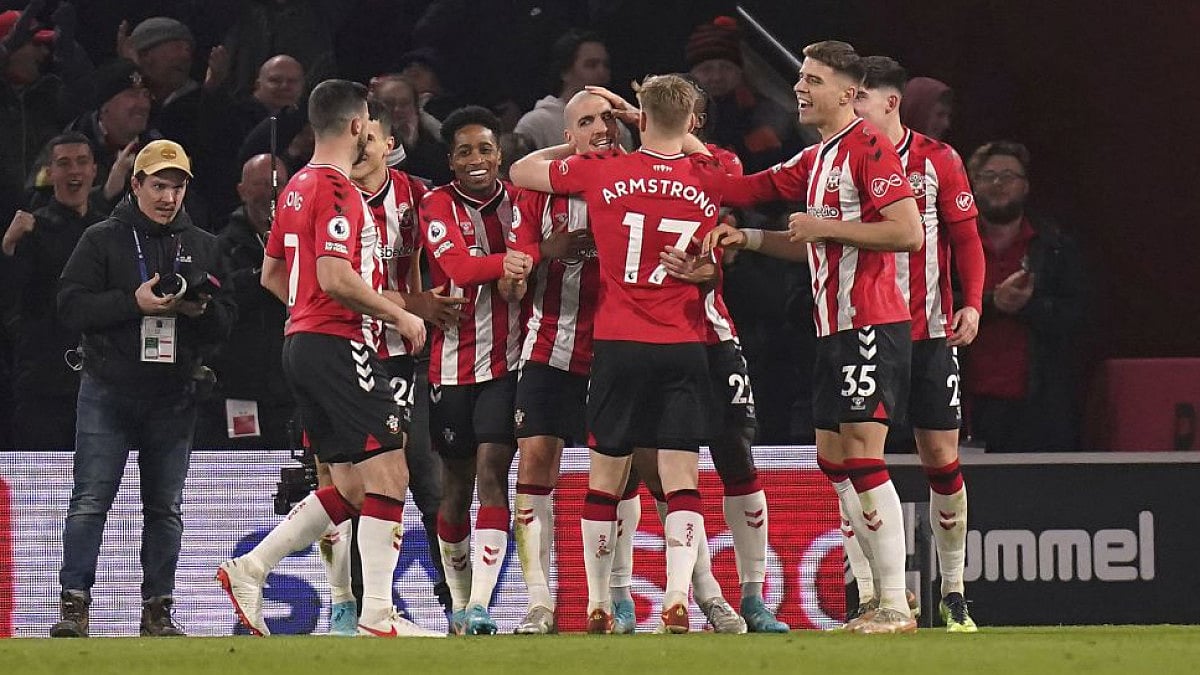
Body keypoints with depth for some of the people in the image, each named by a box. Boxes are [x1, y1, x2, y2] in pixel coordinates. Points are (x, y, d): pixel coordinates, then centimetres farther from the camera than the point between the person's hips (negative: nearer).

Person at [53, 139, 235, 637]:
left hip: (173, 397, 3)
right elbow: (71, 306, -8)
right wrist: (133, 302, -18)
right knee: (90, 501, -8)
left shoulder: (202, 247, 12)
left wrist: (202, 310, -12)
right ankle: (74, 605, -8)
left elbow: (225, 322, 11)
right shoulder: (103, 240, 1)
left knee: (165, 507, 6)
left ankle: (158, 610, 10)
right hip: (108, 392, -3)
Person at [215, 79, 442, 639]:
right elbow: (336, 277, -21)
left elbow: (272, 274, 24)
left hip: (302, 341, 10)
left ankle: (249, 569, 8)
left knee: (349, 488, 11)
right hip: (340, 344, -10)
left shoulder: (298, 187, 16)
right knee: (387, 474, -9)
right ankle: (378, 616, -12)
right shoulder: (337, 189, -13)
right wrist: (399, 314, -11)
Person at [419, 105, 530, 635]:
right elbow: (458, 267, -21)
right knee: (456, 482, 8)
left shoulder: (517, 199, 5)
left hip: (508, 359, 0)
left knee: (492, 470, -14)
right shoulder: (438, 206, -4)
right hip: (453, 362, 0)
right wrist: (502, 263, -41)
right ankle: (459, 602, 24)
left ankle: (480, 606, -20)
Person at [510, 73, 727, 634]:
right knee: (681, 477, -1)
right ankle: (678, 599, -16)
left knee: (605, 476, 9)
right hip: (685, 348, 1)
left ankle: (598, 605, 11)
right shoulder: (710, 183, -1)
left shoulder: (602, 173, -4)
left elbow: (521, 171, 10)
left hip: (619, 345, 0)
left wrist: (572, 147, 24)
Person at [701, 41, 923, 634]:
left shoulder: (868, 148, -11)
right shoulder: (815, 161, 17)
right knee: (832, 459, 10)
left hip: (871, 325, -10)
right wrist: (747, 238, 13)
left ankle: (896, 605, -12)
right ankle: (884, 592, 15)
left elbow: (909, 232, -19)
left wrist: (826, 227, -15)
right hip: (835, 328, 10)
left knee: (862, 453, -13)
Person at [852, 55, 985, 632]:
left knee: (941, 456, 1)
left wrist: (971, 303, -10)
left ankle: (953, 594, 12)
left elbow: (966, 238, 2)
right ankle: (868, 599, -4)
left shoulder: (937, 161, 0)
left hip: (929, 332, -1)